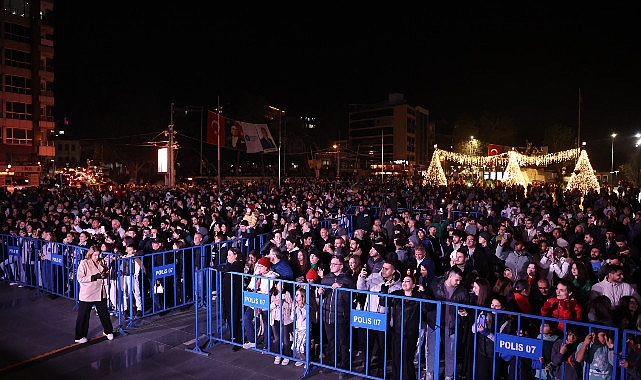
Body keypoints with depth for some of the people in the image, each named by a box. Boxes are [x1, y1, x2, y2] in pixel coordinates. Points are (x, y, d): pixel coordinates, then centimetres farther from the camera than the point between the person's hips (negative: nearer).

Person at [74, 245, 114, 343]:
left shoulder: (100, 262, 4)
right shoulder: (84, 263, -9)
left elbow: (106, 275, 16)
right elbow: (80, 278, -14)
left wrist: (105, 274, -9)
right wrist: (95, 277, -22)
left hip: (100, 293, 4)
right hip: (87, 294, -4)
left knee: (104, 313, 13)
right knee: (83, 316, 6)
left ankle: (108, 331, 31)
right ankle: (80, 336, 20)